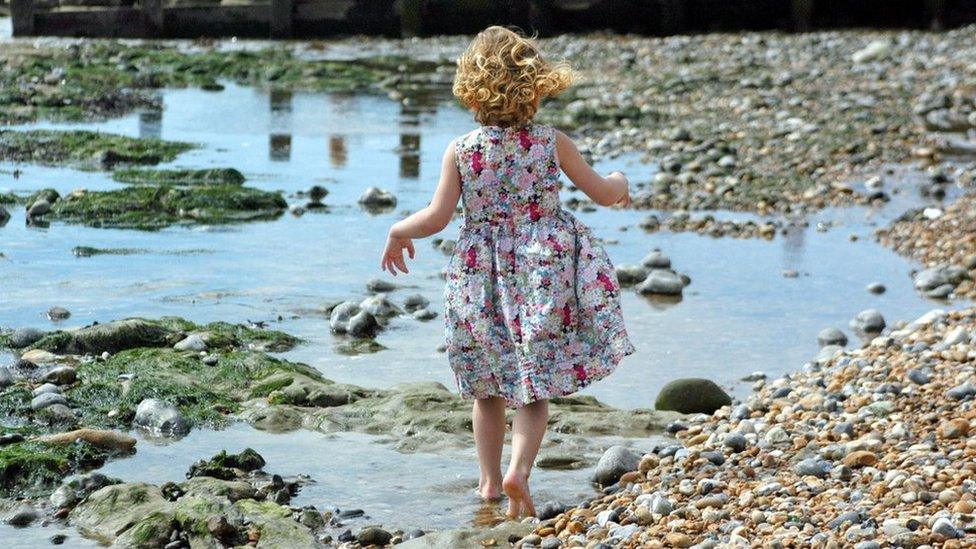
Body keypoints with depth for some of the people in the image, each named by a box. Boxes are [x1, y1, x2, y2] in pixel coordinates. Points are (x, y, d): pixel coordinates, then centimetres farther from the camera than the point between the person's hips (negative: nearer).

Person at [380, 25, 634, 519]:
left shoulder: (460, 150, -6)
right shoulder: (553, 143, -5)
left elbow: (435, 218, -7)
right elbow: (605, 194, 3)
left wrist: (397, 232, 13)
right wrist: (619, 181, 27)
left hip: (481, 277, 1)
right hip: (543, 274, -1)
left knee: (488, 385, 17)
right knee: (535, 389, 3)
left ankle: (490, 478, 24)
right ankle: (518, 469, -18)